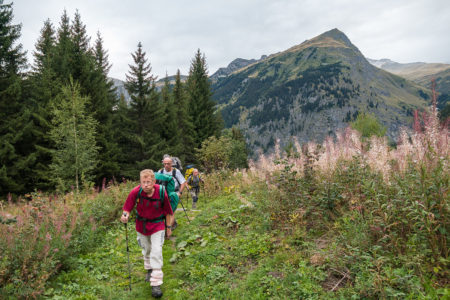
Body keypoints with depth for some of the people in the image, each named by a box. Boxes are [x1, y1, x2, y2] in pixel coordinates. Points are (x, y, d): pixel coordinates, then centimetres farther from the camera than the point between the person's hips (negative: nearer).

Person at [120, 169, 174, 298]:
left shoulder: (161, 192, -25)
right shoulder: (136, 192, -25)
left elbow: (167, 211, -10)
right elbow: (128, 208, -15)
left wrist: (169, 227, -2)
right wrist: (125, 215, -38)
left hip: (157, 225, -2)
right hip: (141, 224, 2)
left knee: (156, 252, -9)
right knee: (146, 250, 22)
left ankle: (156, 284, 1)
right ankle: (149, 269, 51)